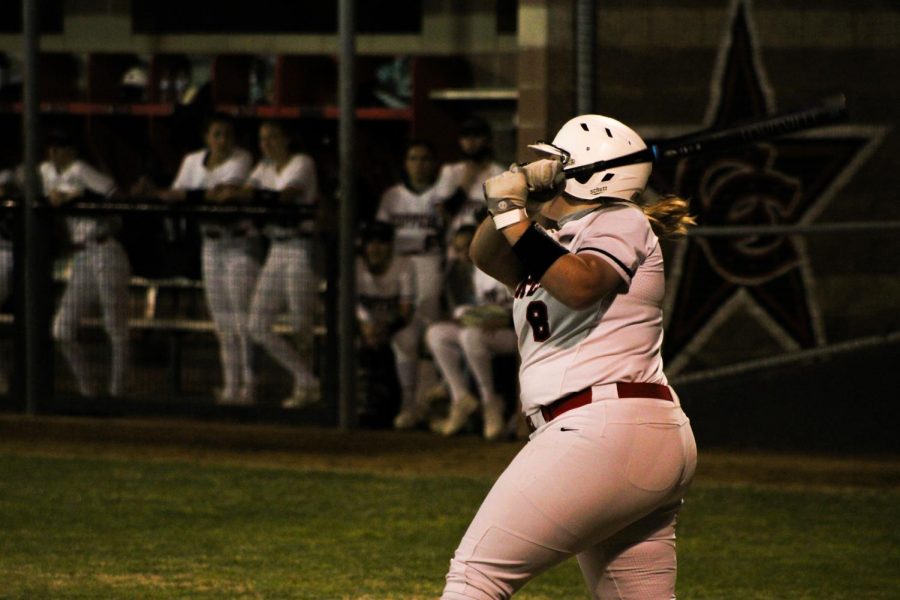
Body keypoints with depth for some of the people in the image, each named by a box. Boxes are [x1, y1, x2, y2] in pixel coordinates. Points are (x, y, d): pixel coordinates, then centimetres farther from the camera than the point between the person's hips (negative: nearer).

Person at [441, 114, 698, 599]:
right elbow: (485, 256, 15)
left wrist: (513, 215, -16)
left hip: (607, 431, -10)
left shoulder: (622, 223, 0)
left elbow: (580, 286, -19)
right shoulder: (562, 241, 27)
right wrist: (518, 193, -1)